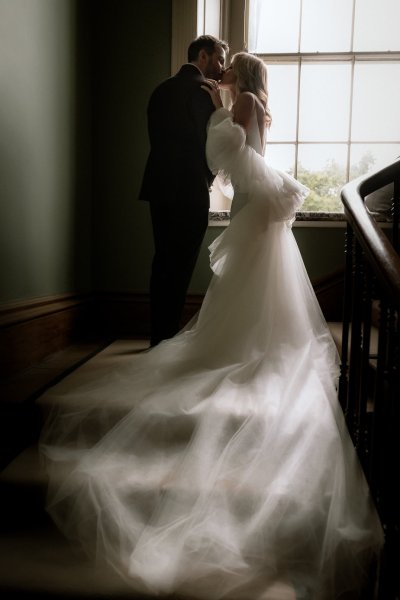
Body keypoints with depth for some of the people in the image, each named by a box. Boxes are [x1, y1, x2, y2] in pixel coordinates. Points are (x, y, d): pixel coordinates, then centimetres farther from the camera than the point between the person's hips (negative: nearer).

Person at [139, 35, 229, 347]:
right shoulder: (204, 89, -8)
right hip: (190, 191, -7)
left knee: (163, 263, 13)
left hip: (160, 187, 8)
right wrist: (208, 177, 7)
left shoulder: (162, 89, 15)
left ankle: (159, 336, 22)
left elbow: (159, 136, 13)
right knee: (180, 268, 0)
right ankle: (169, 337, 8)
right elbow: (212, 142, -11)